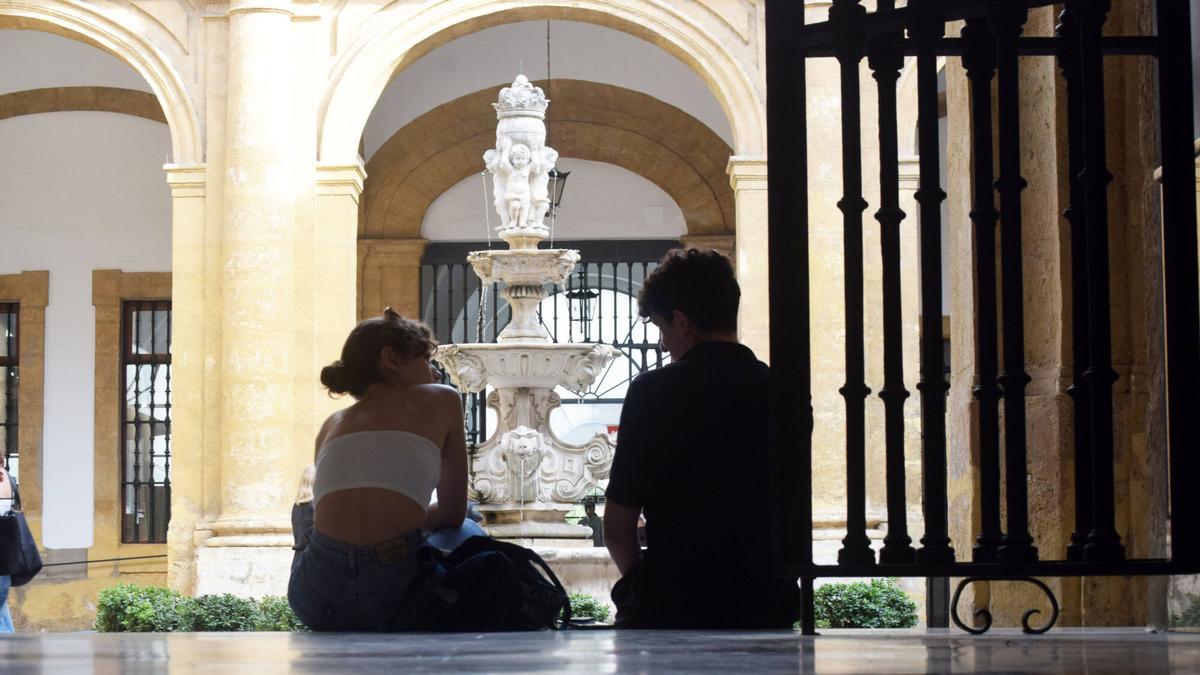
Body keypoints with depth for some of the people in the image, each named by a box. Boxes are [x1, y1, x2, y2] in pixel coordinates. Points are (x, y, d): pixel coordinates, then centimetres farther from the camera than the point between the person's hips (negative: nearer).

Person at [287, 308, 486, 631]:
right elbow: (454, 512, 22)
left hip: (318, 601, 3)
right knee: (468, 532, 32)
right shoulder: (442, 400, 16)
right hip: (397, 593, -3)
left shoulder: (332, 425, 25)